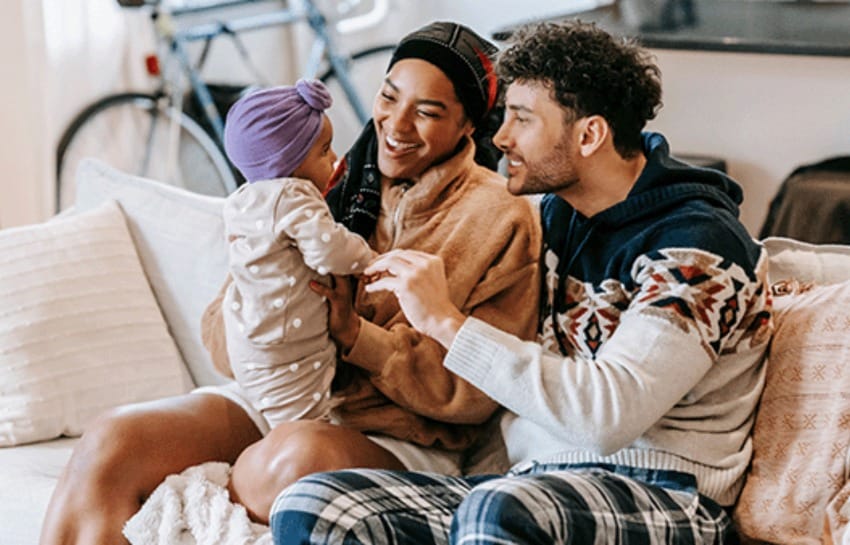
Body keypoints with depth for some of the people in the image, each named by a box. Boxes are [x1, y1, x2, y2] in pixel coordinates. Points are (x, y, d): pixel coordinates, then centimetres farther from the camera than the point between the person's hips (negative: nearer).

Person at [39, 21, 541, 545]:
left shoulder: (500, 220, -1)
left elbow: (474, 391, -8)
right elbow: (224, 339, 9)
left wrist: (355, 333, -18)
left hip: (397, 438, -4)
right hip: (277, 398, 4)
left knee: (300, 454, -38)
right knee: (112, 440, -21)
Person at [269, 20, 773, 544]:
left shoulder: (697, 243, -11)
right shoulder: (558, 214, 14)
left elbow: (610, 414, -24)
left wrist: (447, 322, -20)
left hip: (661, 500, -7)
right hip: (531, 482, 8)